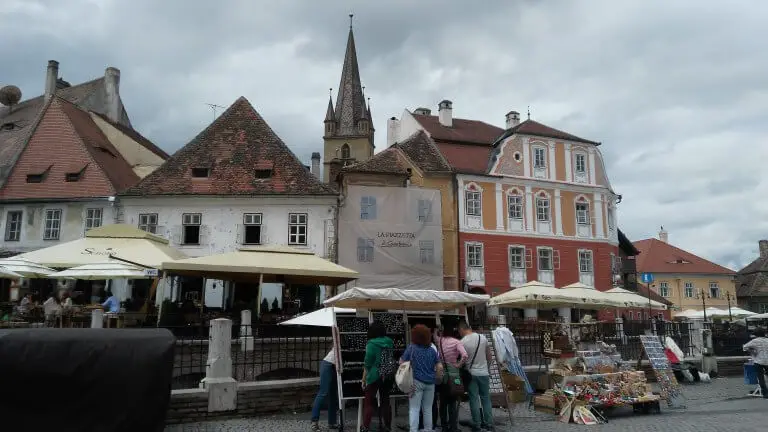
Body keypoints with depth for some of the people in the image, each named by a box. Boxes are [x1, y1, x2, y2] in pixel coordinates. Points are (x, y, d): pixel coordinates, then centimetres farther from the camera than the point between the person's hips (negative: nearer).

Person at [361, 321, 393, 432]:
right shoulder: (389, 342, 3)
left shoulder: (371, 344, -11)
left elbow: (367, 364, -10)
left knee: (368, 402, 5)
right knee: (385, 401, 14)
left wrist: (363, 379, -3)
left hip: (375, 376, -5)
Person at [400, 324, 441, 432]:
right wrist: (433, 377, 14)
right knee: (428, 409, 14)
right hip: (430, 383, 4)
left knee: (414, 409, -1)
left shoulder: (411, 348, -7)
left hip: (416, 382, -3)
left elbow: (402, 362, -4)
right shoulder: (431, 350, 3)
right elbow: (440, 367, 1)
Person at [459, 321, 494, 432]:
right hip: (484, 373, 3)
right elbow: (489, 356, 7)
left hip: (471, 374, -3)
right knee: (486, 399, 12)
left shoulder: (462, 342, -13)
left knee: (474, 400, 4)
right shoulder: (483, 338, -1)